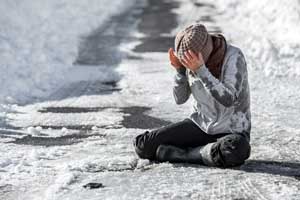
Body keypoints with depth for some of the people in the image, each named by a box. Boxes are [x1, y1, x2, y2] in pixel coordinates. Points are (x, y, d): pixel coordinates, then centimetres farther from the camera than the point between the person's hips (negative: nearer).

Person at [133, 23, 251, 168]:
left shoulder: (234, 57, -23)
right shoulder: (191, 59, -8)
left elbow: (228, 99, -33)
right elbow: (180, 99, -4)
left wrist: (200, 70, -39)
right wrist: (179, 69, -21)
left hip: (232, 131, -4)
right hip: (200, 124, 4)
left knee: (236, 152, -42)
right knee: (143, 145, -11)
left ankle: (183, 154, -15)